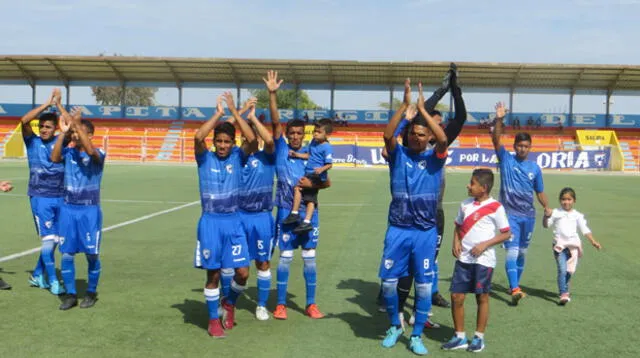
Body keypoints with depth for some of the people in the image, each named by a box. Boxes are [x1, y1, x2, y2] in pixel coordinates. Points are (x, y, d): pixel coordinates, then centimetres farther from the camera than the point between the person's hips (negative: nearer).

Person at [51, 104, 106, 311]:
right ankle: (70, 294, 15)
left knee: (92, 254, 3)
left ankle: (91, 293, 20)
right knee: (67, 254, 4)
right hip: (68, 209, 3)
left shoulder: (98, 155, -7)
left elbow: (91, 151, -31)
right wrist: (63, 132, -23)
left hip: (90, 211, -3)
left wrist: (77, 124, -32)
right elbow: (54, 158, -18)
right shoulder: (68, 152, 3)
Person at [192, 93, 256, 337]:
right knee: (213, 274, 3)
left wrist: (234, 111, -13)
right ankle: (213, 320, 19)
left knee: (243, 272, -3)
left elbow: (252, 139, -16)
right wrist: (218, 114, -13)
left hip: (233, 222, 1)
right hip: (210, 222, -1)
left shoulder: (238, 157, 3)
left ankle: (229, 303, 28)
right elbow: (198, 137, -20)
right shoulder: (205, 158, 0)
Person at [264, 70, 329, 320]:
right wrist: (272, 94, -22)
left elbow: (327, 182, 7)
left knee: (309, 258, 6)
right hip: (286, 211, -2)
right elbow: (275, 122, -12)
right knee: (285, 258, 2)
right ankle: (281, 304, 13)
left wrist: (312, 184, -13)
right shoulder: (281, 149, 0)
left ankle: (311, 304, 16)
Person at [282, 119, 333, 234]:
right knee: (311, 199, 6)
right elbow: (308, 155, 22)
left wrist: (322, 169, -32)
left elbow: (329, 164, -15)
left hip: (317, 175, -9)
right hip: (310, 174, 9)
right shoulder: (314, 142, 13)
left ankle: (294, 214, -14)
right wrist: (297, 155, 10)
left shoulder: (327, 147, -13)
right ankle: (307, 222, 6)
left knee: (298, 187, -19)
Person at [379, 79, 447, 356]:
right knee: (388, 281, 3)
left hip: (426, 232, 0)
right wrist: (404, 105, -24)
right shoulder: (398, 154, 2)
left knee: (424, 286, 3)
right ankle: (395, 326, 28)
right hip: (398, 229, 0)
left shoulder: (434, 158, 1)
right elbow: (387, 134, -18)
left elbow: (443, 139, -20)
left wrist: (422, 109, -19)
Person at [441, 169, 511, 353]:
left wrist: (485, 244, -16)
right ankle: (460, 336, 16)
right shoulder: (465, 204, 8)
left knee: (482, 297, 6)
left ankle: (479, 337, 20)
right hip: (463, 258, 5)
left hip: (483, 259, -5)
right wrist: (456, 242, 0)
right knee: (456, 296, 3)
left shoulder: (495, 207, -9)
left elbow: (506, 233, -6)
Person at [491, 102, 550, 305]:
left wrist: (546, 207, 2)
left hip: (528, 216, 4)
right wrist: (499, 120, -26)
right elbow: (496, 140, -14)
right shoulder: (506, 159, -1)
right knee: (512, 251, -14)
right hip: (510, 214, -4)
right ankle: (515, 289, -19)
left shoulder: (535, 168, 8)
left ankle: (515, 286, 27)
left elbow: (540, 192, 15)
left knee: (522, 252, 13)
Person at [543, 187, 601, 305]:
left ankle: (564, 288, 35)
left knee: (570, 271, 9)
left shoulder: (577, 215, 10)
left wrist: (593, 241, -4)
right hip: (559, 245, -3)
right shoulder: (556, 213, 5)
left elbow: (584, 229, 7)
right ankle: (564, 294, -15)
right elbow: (546, 225, 1)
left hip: (573, 245, 3)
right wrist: (546, 216, -19)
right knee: (562, 270, -13)